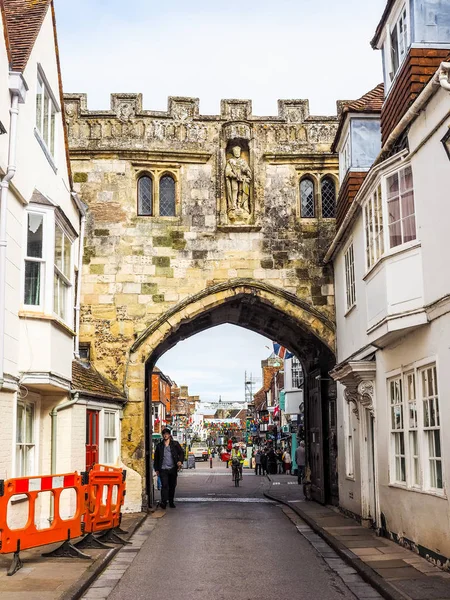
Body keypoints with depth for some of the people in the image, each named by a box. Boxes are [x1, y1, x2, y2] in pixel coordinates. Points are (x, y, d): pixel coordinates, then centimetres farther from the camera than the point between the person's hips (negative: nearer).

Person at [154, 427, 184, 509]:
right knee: (164, 485, -13)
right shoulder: (159, 446, 11)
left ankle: (171, 502, 21)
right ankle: (163, 502, -16)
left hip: (173, 469, 1)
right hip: (163, 469, -1)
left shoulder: (175, 444, 8)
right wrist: (156, 469, 8)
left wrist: (180, 461, -11)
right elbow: (156, 458, 14)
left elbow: (181, 453, 8)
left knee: (172, 486, 8)